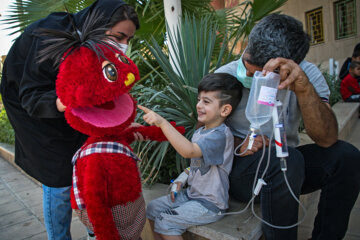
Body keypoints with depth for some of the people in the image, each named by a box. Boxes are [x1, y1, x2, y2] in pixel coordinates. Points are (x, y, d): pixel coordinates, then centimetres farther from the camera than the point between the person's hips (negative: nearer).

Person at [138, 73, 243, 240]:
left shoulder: (221, 135, -24)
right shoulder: (199, 132, 4)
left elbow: (189, 151, -41)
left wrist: (162, 122, -43)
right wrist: (180, 180, 3)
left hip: (210, 205, -8)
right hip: (191, 194, 9)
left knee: (164, 223, -15)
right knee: (152, 208, 8)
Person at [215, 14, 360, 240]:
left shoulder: (305, 74, -8)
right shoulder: (224, 76, -11)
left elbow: (327, 140, -20)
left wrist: (305, 89, -36)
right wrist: (237, 144, -23)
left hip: (287, 164, 3)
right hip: (239, 167, -3)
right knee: (289, 160, -32)